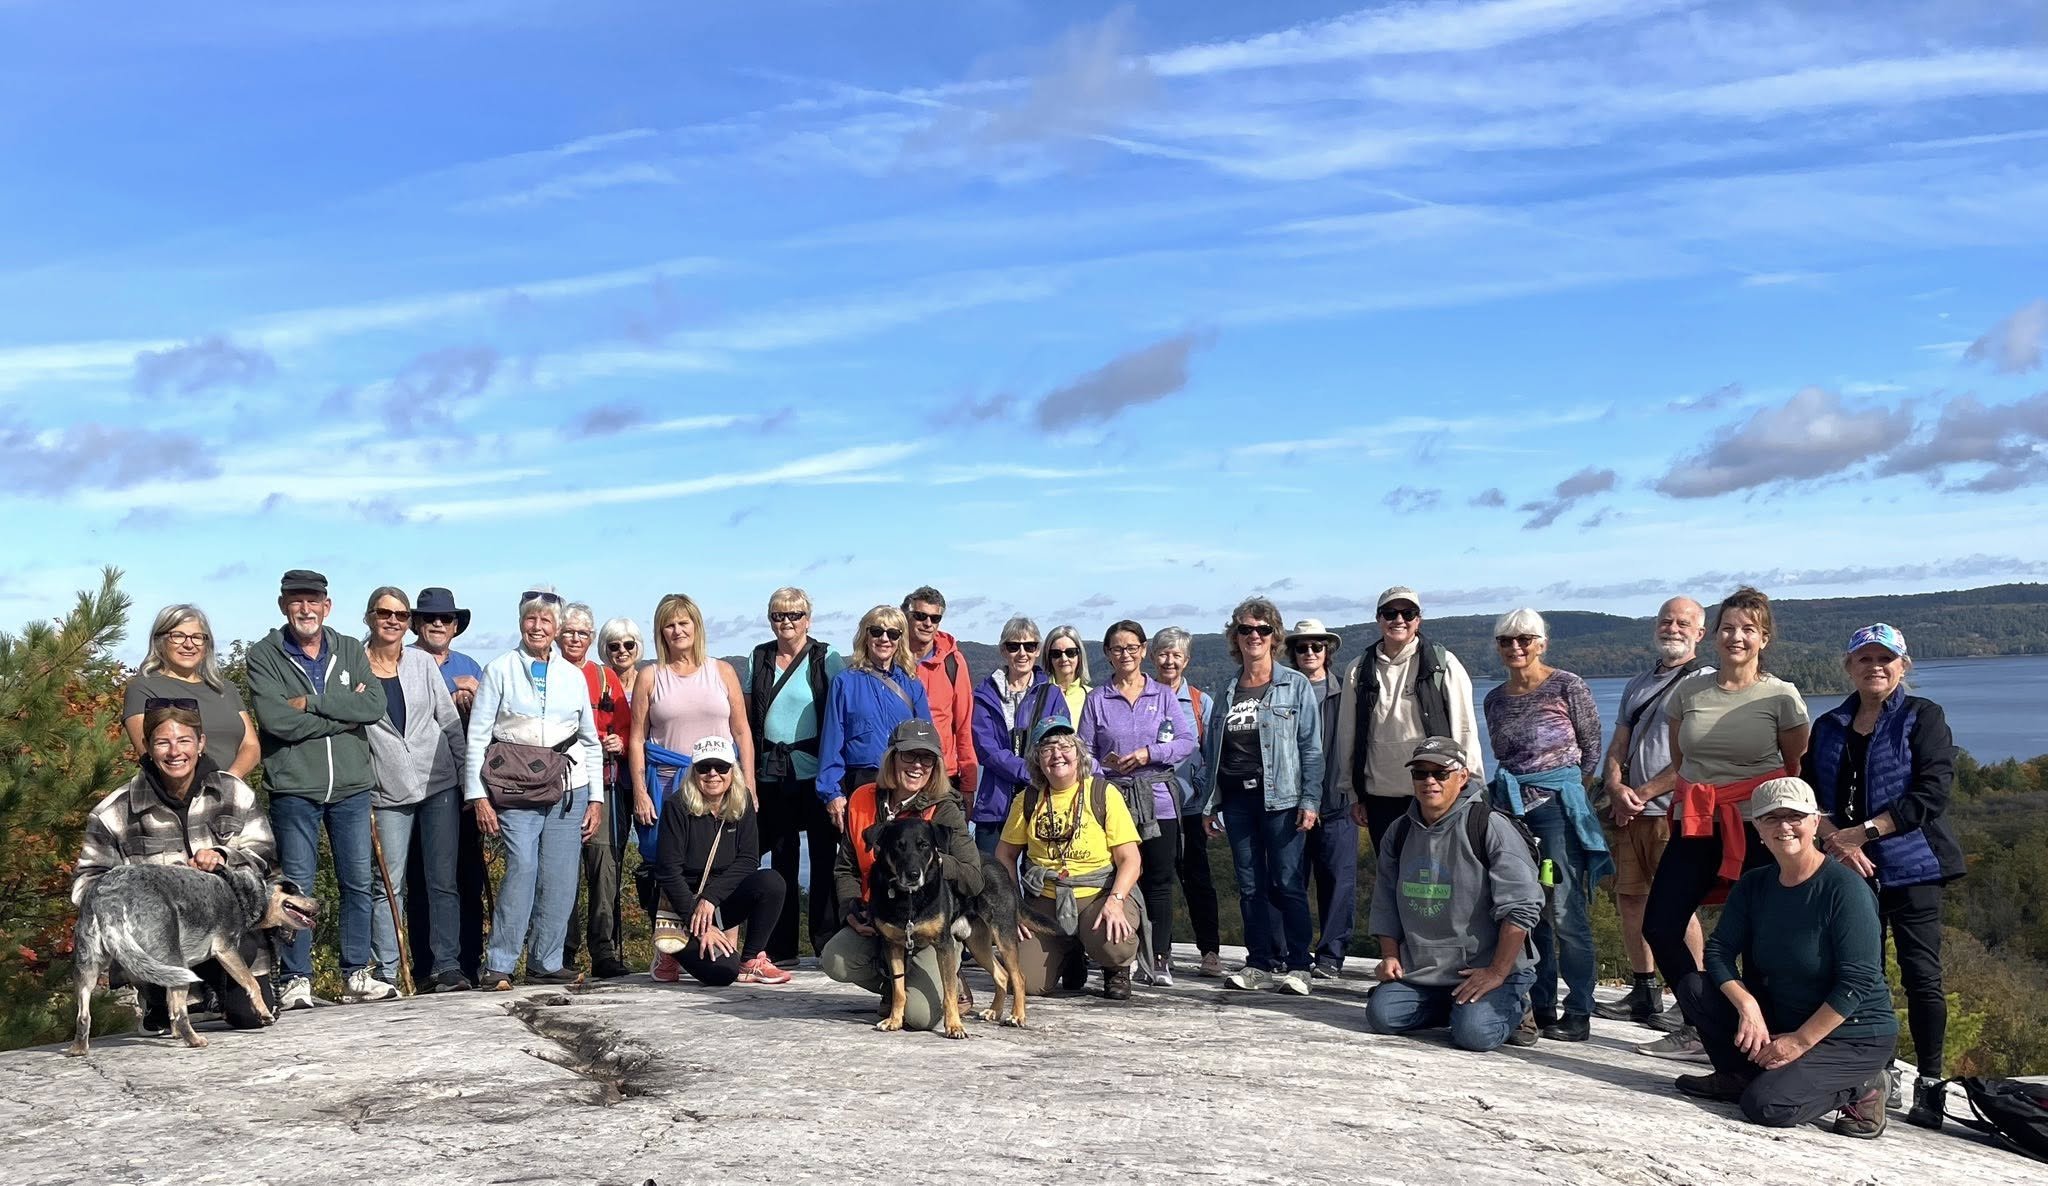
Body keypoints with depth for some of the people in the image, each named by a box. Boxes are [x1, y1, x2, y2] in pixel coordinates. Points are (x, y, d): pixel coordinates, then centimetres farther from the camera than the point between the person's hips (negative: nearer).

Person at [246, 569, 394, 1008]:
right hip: (293, 789, -3)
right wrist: (345, 713, -12)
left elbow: (376, 705, -6)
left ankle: (357, 972, 17)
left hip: (351, 787, 3)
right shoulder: (264, 656, 0)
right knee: (297, 886, 1)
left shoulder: (351, 651, 10)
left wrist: (311, 702, -13)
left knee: (359, 882, 7)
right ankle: (297, 980, 10)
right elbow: (274, 719, -15)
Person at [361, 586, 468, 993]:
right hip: (388, 792, -1)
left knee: (443, 880, 1)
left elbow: (451, 723, 8)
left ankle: (446, 965, 5)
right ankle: (385, 973, 8)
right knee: (389, 884, 0)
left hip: (439, 784, 1)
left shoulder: (422, 663, 6)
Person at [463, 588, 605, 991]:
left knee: (560, 880, 1)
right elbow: (477, 737, 2)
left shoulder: (573, 675, 14)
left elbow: (591, 742, 17)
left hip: (569, 791, 3)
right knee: (522, 867, -18)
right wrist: (478, 795, -6)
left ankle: (546, 962, 13)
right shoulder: (499, 670, 5)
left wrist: (596, 798, 10)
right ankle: (498, 964, -9)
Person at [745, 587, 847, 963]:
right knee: (781, 857, 9)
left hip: (815, 772, -4)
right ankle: (780, 946, 15)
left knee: (823, 855, -2)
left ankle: (829, 941, 4)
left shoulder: (827, 659, -1)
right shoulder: (759, 659, 12)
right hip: (772, 773, 4)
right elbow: (748, 716, 14)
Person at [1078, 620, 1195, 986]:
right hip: (1113, 798, 0)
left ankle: (1159, 958, 7)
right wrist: (1104, 766, -14)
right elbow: (1084, 751, 6)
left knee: (1159, 880, 0)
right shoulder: (1096, 699, 9)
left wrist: (1149, 753, -10)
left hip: (1158, 800, 1)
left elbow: (1188, 741, 3)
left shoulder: (1163, 695, 10)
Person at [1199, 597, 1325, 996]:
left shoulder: (1295, 685, 2)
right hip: (1237, 799, 4)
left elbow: (1311, 748, -2)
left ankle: (1296, 966, 1)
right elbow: (1212, 752, 17)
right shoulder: (1226, 693, 14)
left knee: (1286, 884, -5)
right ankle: (1260, 964, 12)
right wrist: (1210, 805, 13)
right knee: (1250, 886, 6)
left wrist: (1310, 800, -10)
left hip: (1280, 798, -4)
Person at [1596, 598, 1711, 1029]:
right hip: (1629, 812, 7)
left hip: (1674, 812, -7)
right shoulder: (1639, 684, 20)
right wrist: (1616, 787, -3)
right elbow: (1618, 746, 18)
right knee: (1629, 898, 9)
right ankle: (1644, 995, 19)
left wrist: (1643, 792, -12)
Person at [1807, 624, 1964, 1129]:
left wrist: (1862, 832, -16)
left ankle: (1930, 1084, 3)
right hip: (1849, 868, 4)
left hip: (1911, 865, -4)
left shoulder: (1923, 717, -1)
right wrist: (1835, 839, -12)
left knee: (1921, 975, -4)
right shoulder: (1828, 727, 13)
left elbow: (1931, 794, -12)